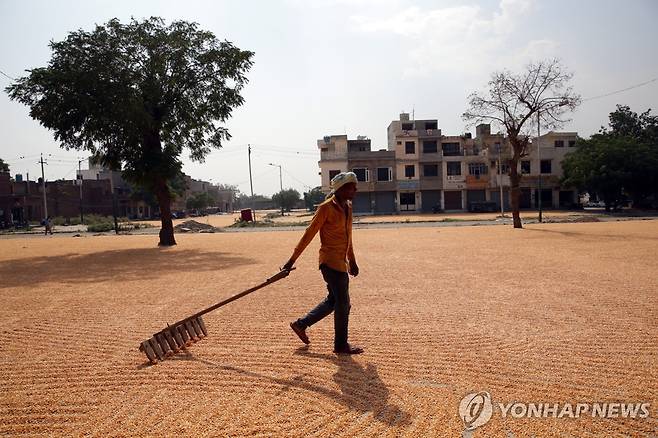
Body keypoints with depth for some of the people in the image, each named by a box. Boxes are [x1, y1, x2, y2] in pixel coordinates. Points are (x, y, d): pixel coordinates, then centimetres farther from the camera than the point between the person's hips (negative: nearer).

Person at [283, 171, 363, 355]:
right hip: (331, 262, -9)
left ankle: (301, 324, 31)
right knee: (343, 304, 0)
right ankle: (341, 345, 16)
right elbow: (309, 234, -14)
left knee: (333, 300, 18)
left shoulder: (347, 206, 11)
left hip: (341, 262, 9)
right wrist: (292, 260, -14)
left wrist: (352, 261, 21)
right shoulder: (326, 207, -15)